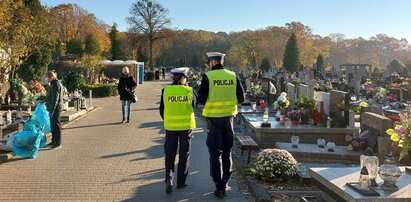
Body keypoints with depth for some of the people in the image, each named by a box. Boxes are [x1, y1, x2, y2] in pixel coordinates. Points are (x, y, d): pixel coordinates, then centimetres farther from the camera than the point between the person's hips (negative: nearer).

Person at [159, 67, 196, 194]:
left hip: (170, 126, 0)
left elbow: (161, 110, 1)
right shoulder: (189, 90, -8)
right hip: (186, 126, 0)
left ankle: (169, 178, -6)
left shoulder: (166, 90, -6)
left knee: (170, 154, 11)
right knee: (184, 154, 12)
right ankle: (181, 182, 17)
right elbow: (193, 105, 9)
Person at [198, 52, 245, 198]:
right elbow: (241, 98, 3)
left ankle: (219, 187, 4)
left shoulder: (208, 76, -10)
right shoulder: (233, 76, 0)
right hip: (228, 116, 4)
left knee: (215, 153, 5)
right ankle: (225, 182, 29)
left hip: (213, 117, -3)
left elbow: (201, 100, -11)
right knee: (227, 151, 17)